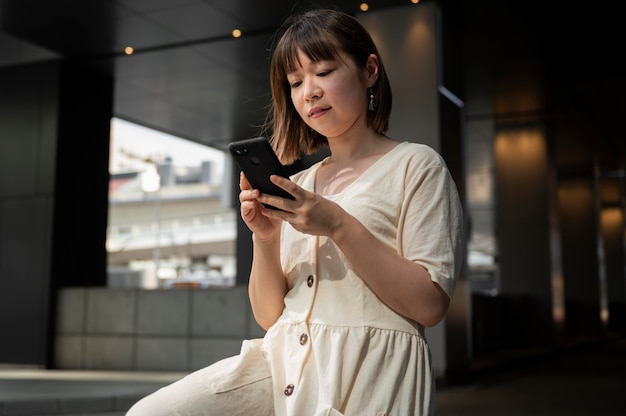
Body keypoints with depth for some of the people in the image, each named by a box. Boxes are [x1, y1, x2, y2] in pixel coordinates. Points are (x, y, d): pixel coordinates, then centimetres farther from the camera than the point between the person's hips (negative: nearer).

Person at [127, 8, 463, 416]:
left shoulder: (414, 165, 1)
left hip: (369, 374, -5)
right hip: (284, 362, 5)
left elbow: (430, 305, -9)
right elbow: (270, 315, 12)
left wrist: (339, 227, -16)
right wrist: (264, 239, -5)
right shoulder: (297, 186, 15)